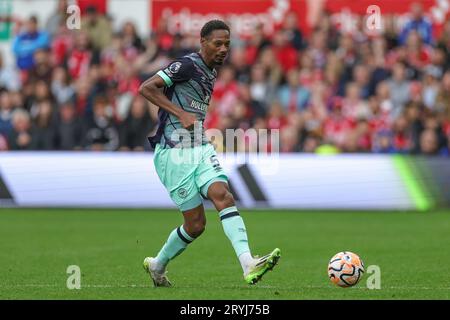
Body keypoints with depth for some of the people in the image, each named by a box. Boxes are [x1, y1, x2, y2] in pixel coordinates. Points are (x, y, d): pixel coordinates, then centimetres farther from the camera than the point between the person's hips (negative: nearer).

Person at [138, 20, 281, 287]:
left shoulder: (212, 72, 16)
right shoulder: (188, 65, -11)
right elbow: (146, 88, -16)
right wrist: (181, 114, -21)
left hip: (200, 149, 7)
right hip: (174, 152, -7)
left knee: (223, 195, -18)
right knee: (196, 223, -6)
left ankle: (248, 264, -27)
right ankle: (157, 265, 15)